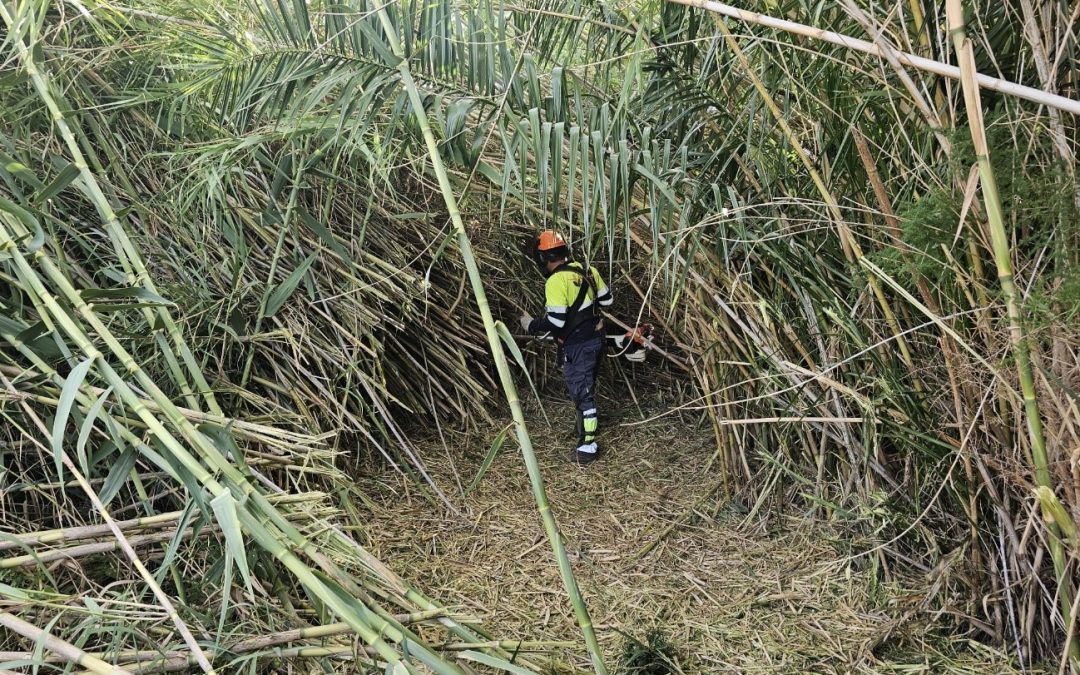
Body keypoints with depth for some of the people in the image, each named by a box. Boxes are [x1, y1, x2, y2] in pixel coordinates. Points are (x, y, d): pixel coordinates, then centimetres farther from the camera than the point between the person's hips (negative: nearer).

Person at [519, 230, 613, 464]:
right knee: (586, 385, 26)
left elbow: (555, 322, -24)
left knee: (581, 391, -2)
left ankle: (588, 444, 3)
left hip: (577, 345, -8)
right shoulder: (586, 270, 2)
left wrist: (531, 325, -8)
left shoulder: (556, 282, -21)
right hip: (595, 337, 8)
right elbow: (606, 299, 11)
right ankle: (589, 423, 44)